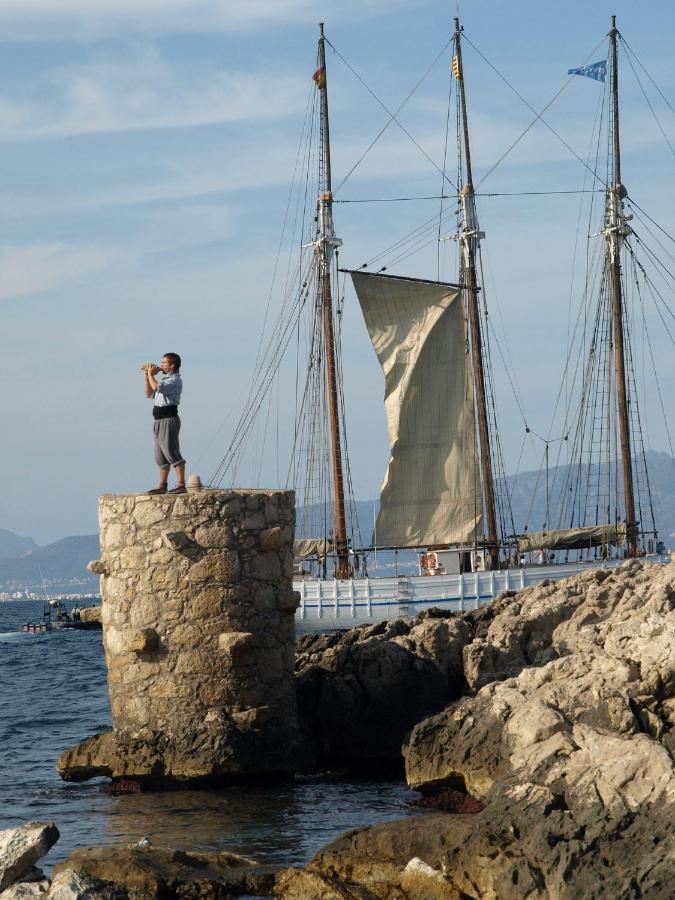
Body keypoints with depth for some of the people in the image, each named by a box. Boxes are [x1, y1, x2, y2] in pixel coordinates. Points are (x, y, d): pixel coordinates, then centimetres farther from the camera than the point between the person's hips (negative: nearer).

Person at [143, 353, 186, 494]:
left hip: (169, 419, -10)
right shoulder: (164, 379, 21)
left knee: (172, 452, -14)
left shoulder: (175, 380, -10)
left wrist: (151, 374, -8)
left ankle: (181, 484, -17)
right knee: (160, 456, 12)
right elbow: (149, 394, 26)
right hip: (160, 421, 10)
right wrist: (147, 376, 16)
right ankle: (162, 486, 18)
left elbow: (157, 387, -24)